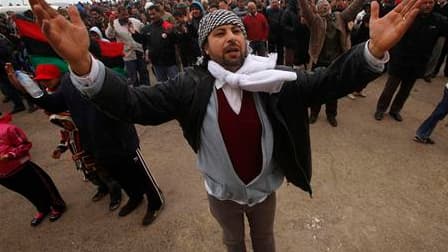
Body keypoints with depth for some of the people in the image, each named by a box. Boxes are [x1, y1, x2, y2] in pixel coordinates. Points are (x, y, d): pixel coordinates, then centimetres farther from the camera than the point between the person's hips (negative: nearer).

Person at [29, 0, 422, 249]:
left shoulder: (274, 80, -19)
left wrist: (374, 51, -40)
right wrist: (83, 64, -44)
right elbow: (135, 104, -29)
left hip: (264, 188, 1)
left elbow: (328, 82, -22)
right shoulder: (191, 86, -22)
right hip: (222, 192, 0)